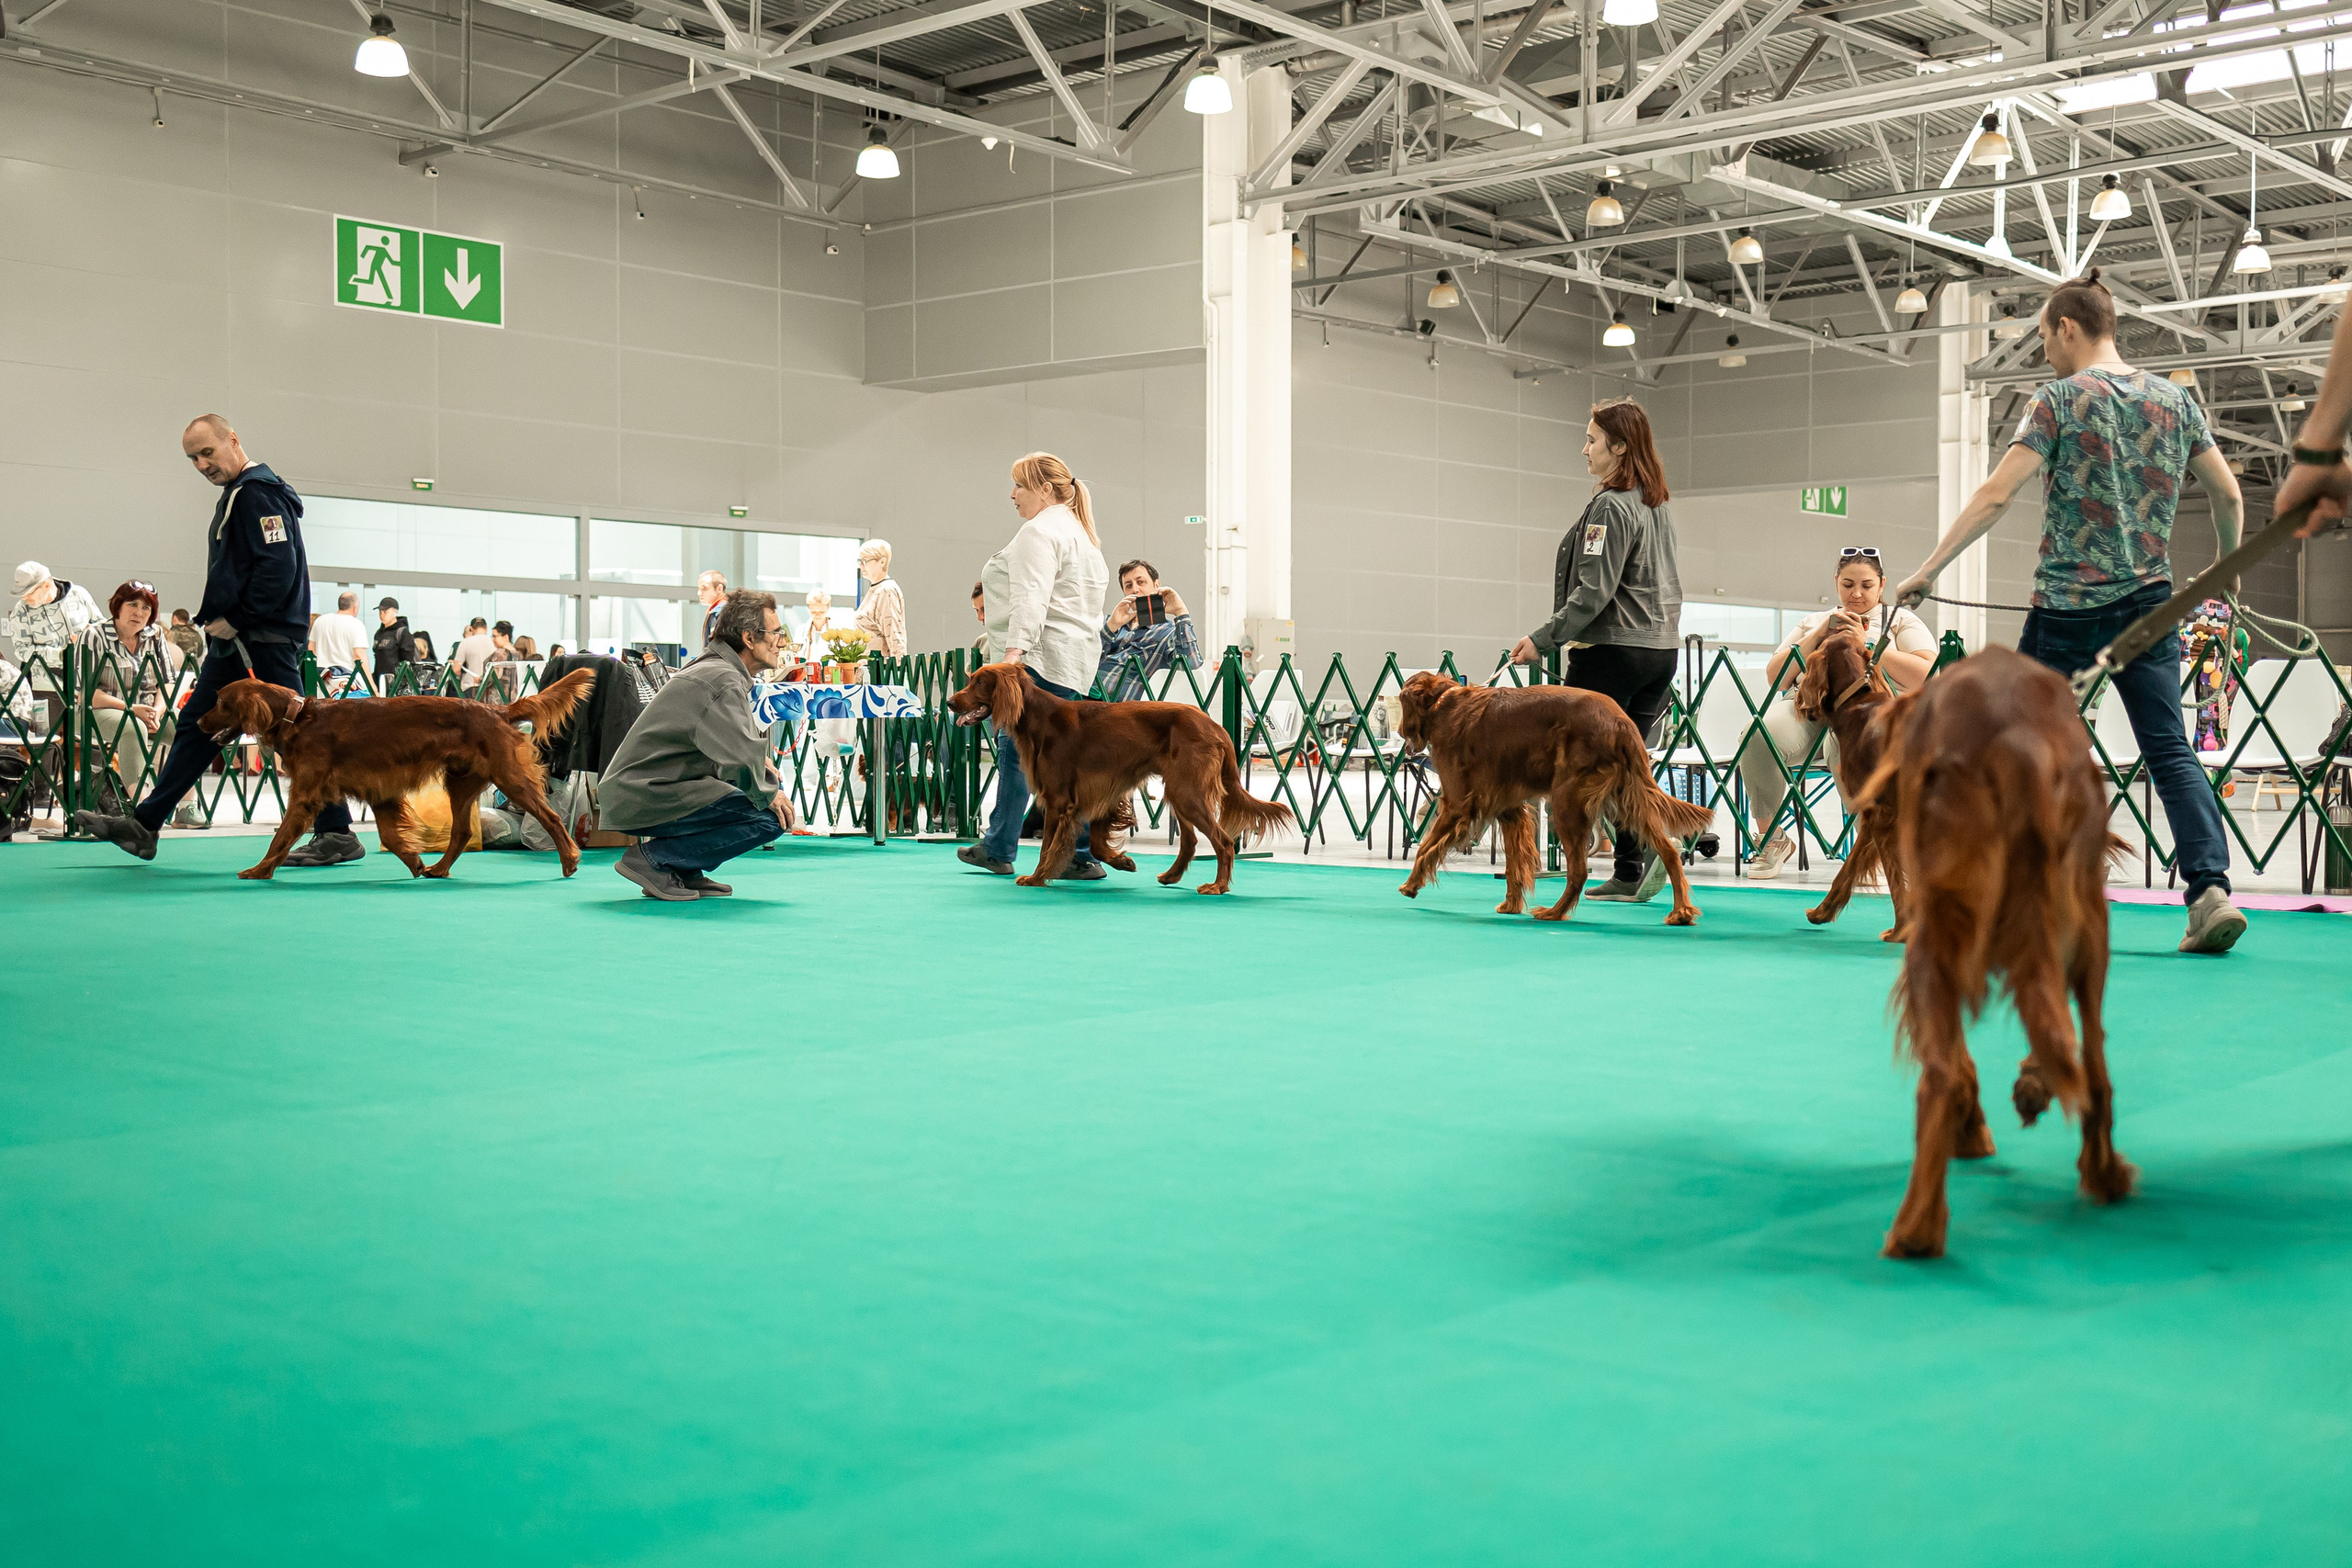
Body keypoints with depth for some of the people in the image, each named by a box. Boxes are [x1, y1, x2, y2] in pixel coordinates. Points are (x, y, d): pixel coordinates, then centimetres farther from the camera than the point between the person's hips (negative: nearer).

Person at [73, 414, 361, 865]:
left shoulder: (260, 494, -14)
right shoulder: (237, 493, 19)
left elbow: (279, 568, -23)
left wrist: (236, 620, -17)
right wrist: (217, 619, 13)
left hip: (266, 641, -11)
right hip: (235, 641, 11)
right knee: (197, 726, 12)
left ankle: (337, 835, -2)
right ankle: (143, 826, 18)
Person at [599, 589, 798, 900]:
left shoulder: (715, 667, 15)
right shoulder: (724, 681, -17)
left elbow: (730, 736, 28)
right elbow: (741, 759, -28)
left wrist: (760, 759, 7)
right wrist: (768, 792, -9)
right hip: (647, 800, -10)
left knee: (770, 785, 16)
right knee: (771, 818, -17)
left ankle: (684, 872, 11)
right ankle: (653, 857, -8)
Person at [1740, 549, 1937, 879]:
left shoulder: (1901, 620, 20)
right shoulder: (1813, 621, 29)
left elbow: (1925, 677, 1)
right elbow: (1775, 678, 17)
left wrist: (1865, 644, -3)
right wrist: (1818, 635, 6)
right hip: (1809, 709, 3)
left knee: (1845, 742, -41)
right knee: (1758, 735, -30)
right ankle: (1771, 837, -14)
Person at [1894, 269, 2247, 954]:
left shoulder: (2060, 398, -5)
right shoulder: (2175, 399, 9)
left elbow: (1996, 494, -13)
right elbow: (2229, 496, 11)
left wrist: (1927, 570, -11)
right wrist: (2227, 568, 28)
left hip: (2068, 604, -4)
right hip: (2149, 601, 4)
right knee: (2169, 750, 1)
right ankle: (2211, 890, -14)